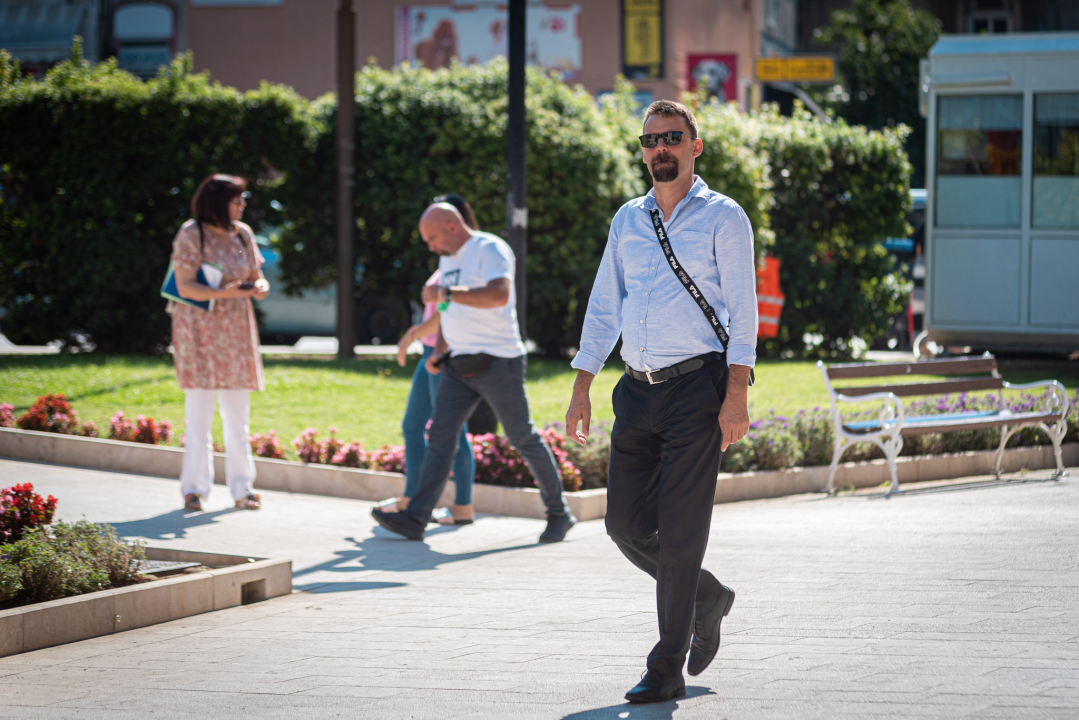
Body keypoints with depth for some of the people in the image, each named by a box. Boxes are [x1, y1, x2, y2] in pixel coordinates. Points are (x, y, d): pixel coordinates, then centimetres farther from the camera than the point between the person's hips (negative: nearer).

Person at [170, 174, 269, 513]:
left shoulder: (243, 234, 9)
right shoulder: (191, 234, -9)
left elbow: (255, 275, 15)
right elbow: (185, 286, -14)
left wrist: (259, 287, -9)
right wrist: (224, 292, -25)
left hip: (237, 332, 5)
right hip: (200, 330, -5)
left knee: (238, 417, 7)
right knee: (199, 415, -6)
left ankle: (242, 488, 11)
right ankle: (194, 488, 1)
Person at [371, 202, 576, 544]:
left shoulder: (490, 250, -11)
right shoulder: (448, 259, 17)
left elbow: (500, 295, -29)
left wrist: (446, 293, -26)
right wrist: (439, 351, 14)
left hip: (498, 362, -8)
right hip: (461, 365, 8)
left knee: (524, 439, 0)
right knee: (440, 436, -4)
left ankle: (559, 514, 14)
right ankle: (415, 519, -10)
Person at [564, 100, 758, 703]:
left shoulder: (723, 217, 0)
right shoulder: (628, 221, 15)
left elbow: (742, 311, -6)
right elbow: (603, 308, 18)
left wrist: (736, 396, -15)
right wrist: (582, 389, 11)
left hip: (697, 387, -6)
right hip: (638, 391, 6)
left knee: (679, 533, -7)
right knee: (626, 523, 4)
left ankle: (668, 669, 0)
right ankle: (707, 598, 29)